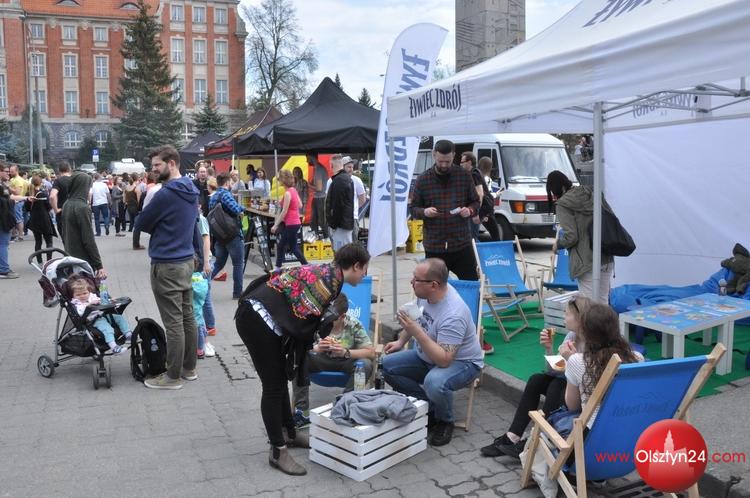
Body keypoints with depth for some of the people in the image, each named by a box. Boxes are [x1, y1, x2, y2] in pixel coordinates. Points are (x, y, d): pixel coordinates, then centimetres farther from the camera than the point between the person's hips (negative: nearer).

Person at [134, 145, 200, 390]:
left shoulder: (166, 194, -19)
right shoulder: (191, 191, 9)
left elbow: (141, 224, -9)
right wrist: (158, 226, 7)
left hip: (167, 265, -9)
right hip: (186, 260, 9)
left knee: (173, 323, -2)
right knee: (187, 317, 14)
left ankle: (173, 376, 7)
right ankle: (189, 368, 24)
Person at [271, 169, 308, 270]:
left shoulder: (287, 193, -18)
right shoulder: (294, 190, 7)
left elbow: (284, 212, -19)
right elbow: (300, 205, 13)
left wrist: (276, 225, -15)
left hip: (291, 224, -9)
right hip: (295, 223, 9)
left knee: (293, 248, 1)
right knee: (280, 245, 15)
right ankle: (278, 268, 21)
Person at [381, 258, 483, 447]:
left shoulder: (453, 315, -34)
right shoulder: (426, 293, -10)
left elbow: (444, 360, -37)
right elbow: (416, 319, 14)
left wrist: (416, 332, -39)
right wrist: (400, 341, 10)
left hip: (462, 362, -8)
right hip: (428, 356, 8)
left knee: (435, 383, -39)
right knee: (387, 365, -7)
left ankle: (444, 421, -4)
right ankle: (429, 408, 5)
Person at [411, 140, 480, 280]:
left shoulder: (464, 176, 6)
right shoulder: (423, 180, 4)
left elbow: (475, 202, 13)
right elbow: (414, 209, 8)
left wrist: (470, 210, -10)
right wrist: (424, 212, -14)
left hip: (462, 244, 0)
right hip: (433, 246, 0)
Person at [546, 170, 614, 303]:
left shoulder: (563, 204, -8)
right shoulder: (592, 194, 11)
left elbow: (571, 237, -14)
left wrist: (558, 244, 5)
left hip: (587, 262, -7)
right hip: (607, 259, 7)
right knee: (603, 303, 13)